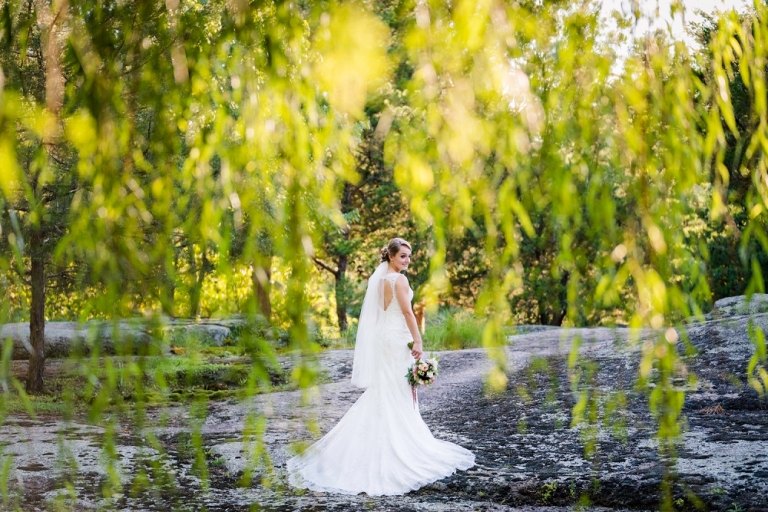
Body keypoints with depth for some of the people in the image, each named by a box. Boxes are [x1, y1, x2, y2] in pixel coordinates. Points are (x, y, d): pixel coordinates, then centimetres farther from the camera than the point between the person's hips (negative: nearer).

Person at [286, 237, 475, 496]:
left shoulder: (380, 278, 11)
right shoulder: (399, 279, -14)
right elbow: (407, 311, -19)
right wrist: (418, 341, -17)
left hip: (383, 337, 8)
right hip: (398, 338, -8)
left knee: (381, 392, 13)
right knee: (399, 393, -1)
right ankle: (402, 444, 5)